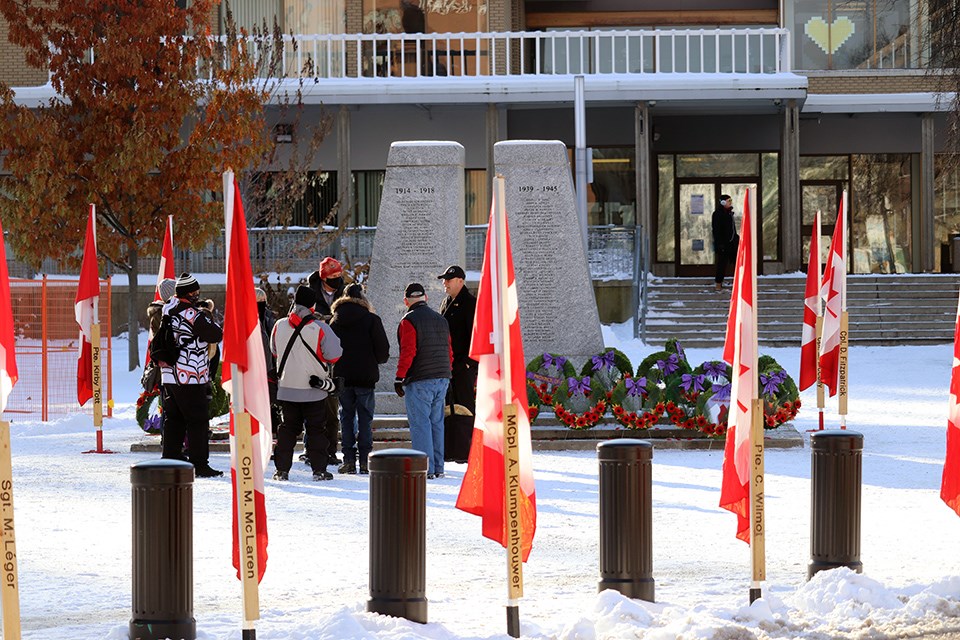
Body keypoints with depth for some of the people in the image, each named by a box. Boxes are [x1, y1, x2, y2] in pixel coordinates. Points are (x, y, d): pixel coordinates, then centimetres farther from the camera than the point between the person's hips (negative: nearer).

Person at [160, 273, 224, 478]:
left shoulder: (168, 310, 5)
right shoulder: (194, 316, -16)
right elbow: (217, 335, -10)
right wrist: (208, 315, 5)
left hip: (169, 375, 7)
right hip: (191, 377, -7)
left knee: (173, 419, 15)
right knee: (197, 421, -2)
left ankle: (170, 458, 18)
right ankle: (199, 464, -2)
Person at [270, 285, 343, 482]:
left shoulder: (279, 326, -3)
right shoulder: (320, 328, -15)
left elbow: (275, 352, 12)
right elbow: (334, 356, -11)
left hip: (286, 389, 3)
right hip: (314, 391, -3)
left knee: (288, 428, 12)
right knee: (316, 429, 6)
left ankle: (282, 469, 9)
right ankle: (319, 470, 5)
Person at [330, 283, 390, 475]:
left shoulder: (336, 321, 4)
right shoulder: (371, 319, -5)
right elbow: (383, 350, -7)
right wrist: (377, 360, 13)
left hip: (343, 376, 2)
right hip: (366, 376, -2)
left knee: (346, 418, 8)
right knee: (365, 418, 3)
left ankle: (349, 460, 2)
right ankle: (365, 460, -1)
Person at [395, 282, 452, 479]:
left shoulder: (409, 321, -8)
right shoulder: (441, 320, 14)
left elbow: (408, 352, -15)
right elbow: (449, 352, 16)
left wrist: (400, 377, -11)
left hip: (419, 381, -7)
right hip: (442, 380, 7)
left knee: (420, 424, -5)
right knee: (436, 422, 13)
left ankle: (425, 468, -8)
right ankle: (438, 467, 14)